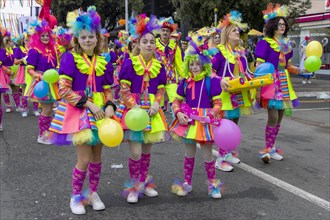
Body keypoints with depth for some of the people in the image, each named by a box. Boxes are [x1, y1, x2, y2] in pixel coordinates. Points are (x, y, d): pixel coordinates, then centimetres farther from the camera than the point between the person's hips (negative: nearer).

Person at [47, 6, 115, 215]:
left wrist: (109, 106, -9)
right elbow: (64, 90, -13)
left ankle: (93, 193, 30)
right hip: (79, 112, -4)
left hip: (100, 113, 5)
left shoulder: (102, 62, 6)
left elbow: (107, 90, 11)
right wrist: (89, 104, -17)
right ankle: (76, 196, 17)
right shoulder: (70, 58, -8)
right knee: (84, 159, -5)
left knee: (97, 158, 11)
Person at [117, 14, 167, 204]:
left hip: (152, 110, 4)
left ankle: (144, 182, 29)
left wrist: (156, 104, -8)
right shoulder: (130, 63, -6)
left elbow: (161, 89, 9)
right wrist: (135, 107, -15)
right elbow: (124, 89, -6)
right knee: (135, 152, -7)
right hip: (133, 109, -3)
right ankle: (134, 186, 13)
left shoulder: (159, 65, 4)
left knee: (147, 149, 12)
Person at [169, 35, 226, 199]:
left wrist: (210, 116, -22)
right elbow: (177, 101, 9)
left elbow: (217, 103, -7)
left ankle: (213, 184, 24)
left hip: (205, 122, -3)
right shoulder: (185, 82, 1)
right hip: (188, 121, 3)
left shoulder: (211, 81, -9)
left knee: (207, 155, 6)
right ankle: (187, 183, 29)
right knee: (189, 154, 15)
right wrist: (178, 113, -9)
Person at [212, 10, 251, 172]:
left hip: (239, 94, 7)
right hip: (226, 93, -7)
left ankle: (229, 152, 28)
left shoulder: (241, 51, 11)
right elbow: (211, 72, -15)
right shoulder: (220, 51, -11)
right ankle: (221, 159, 3)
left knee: (234, 124, 14)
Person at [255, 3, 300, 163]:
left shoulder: (285, 43, 14)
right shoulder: (265, 43, -8)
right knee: (273, 117, -11)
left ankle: (271, 147, 22)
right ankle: (267, 149, 5)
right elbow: (259, 67, -12)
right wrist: (258, 89, -17)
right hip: (270, 82, -7)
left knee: (279, 118, 10)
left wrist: (298, 70, 3)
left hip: (283, 84, 7)